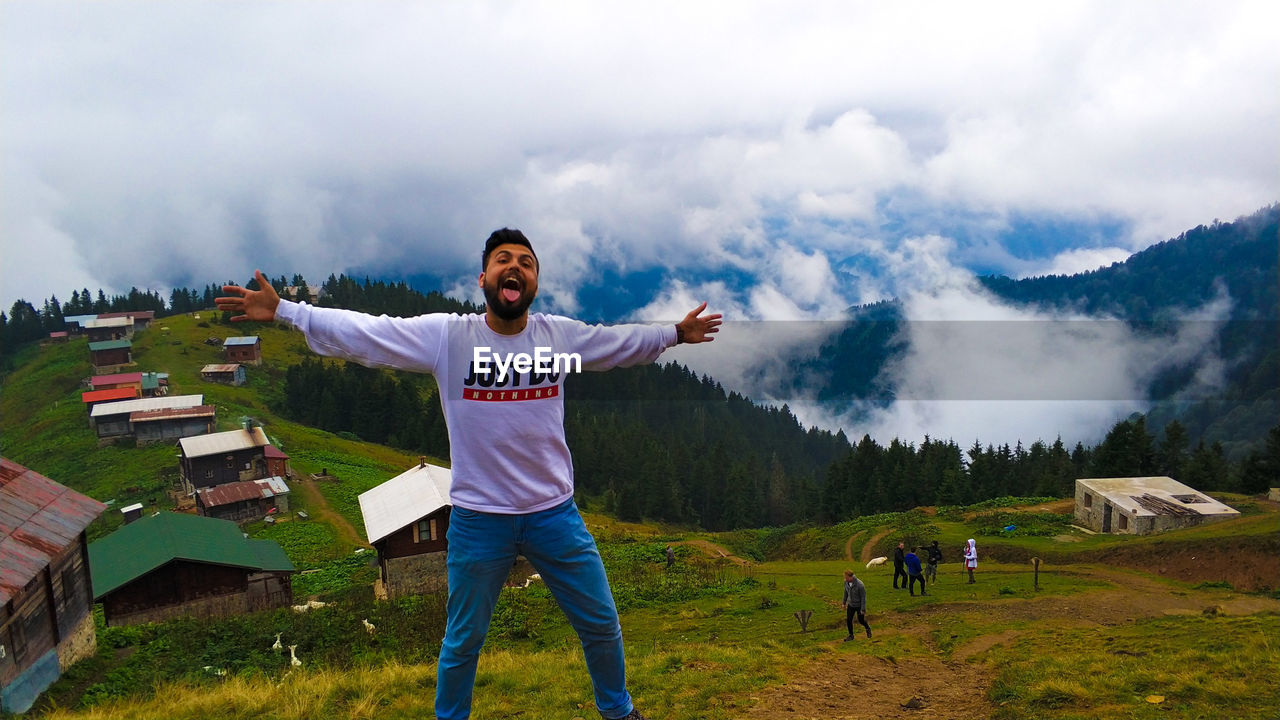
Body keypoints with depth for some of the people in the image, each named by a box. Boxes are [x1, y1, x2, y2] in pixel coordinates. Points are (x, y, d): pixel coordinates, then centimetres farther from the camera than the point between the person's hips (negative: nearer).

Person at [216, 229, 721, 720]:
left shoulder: (561, 335, -3)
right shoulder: (445, 335, -10)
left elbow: (624, 342, 13)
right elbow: (363, 332, -12)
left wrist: (674, 334, 17)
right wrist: (282, 311, -17)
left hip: (555, 514, 2)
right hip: (477, 520, -2)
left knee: (601, 625, 15)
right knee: (462, 642, 15)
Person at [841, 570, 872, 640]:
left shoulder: (860, 585, -31)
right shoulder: (846, 582, -13)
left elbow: (863, 597, -21)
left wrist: (863, 609, -17)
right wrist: (844, 602, 13)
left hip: (859, 605, -5)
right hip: (850, 605, 5)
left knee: (861, 621, 11)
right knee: (848, 620, 3)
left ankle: (868, 628, 43)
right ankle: (851, 635, 22)